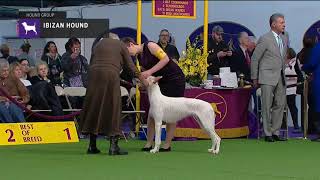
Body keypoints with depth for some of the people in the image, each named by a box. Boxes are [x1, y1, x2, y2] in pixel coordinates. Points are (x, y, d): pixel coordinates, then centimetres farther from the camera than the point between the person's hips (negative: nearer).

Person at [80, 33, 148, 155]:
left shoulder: (99, 44, 23)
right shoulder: (120, 45, 13)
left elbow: (91, 63, 17)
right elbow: (130, 66, 10)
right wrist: (143, 81, 16)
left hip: (94, 75, 3)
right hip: (111, 76, -3)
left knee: (94, 108, 10)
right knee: (112, 109, 2)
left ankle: (92, 146, 11)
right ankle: (113, 146, -4)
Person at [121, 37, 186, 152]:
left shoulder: (150, 46, -13)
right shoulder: (140, 57, 10)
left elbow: (165, 59, -22)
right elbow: (147, 76, 12)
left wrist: (150, 71, -23)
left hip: (175, 79, -8)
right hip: (161, 81, 8)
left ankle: (167, 144, -1)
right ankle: (149, 143, 2)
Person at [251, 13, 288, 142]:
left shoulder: (284, 39, 13)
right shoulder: (265, 39, -8)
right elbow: (254, 59, -5)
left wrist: (283, 73, 14)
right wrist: (254, 78, -4)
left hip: (280, 78, 7)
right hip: (268, 77, -7)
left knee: (280, 104, 6)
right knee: (267, 106, -2)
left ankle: (275, 132, 13)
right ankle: (267, 134, 3)